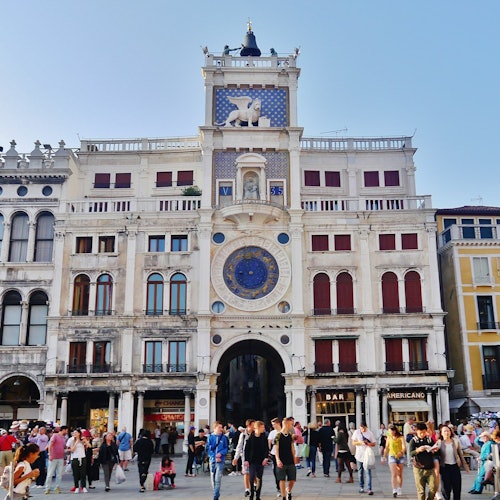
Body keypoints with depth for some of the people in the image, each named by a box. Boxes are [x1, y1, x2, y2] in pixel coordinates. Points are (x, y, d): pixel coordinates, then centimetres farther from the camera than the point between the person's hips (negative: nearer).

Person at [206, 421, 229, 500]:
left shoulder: (223, 437, -1)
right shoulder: (210, 437, -1)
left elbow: (226, 448, 3)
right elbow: (208, 449, -2)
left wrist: (221, 453, -14)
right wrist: (214, 457, -12)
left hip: (220, 460, -2)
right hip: (212, 460, 2)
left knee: (218, 479, -10)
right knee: (213, 479, 11)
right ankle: (216, 493, 29)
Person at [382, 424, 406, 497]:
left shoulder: (401, 437, -6)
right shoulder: (389, 437, 1)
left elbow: (404, 446, -18)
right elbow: (386, 448, 11)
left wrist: (401, 452, -38)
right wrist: (384, 457, 16)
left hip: (400, 457, 0)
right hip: (392, 456, 0)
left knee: (400, 474, 10)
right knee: (394, 474, -11)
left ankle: (399, 490, 25)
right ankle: (394, 491, -16)